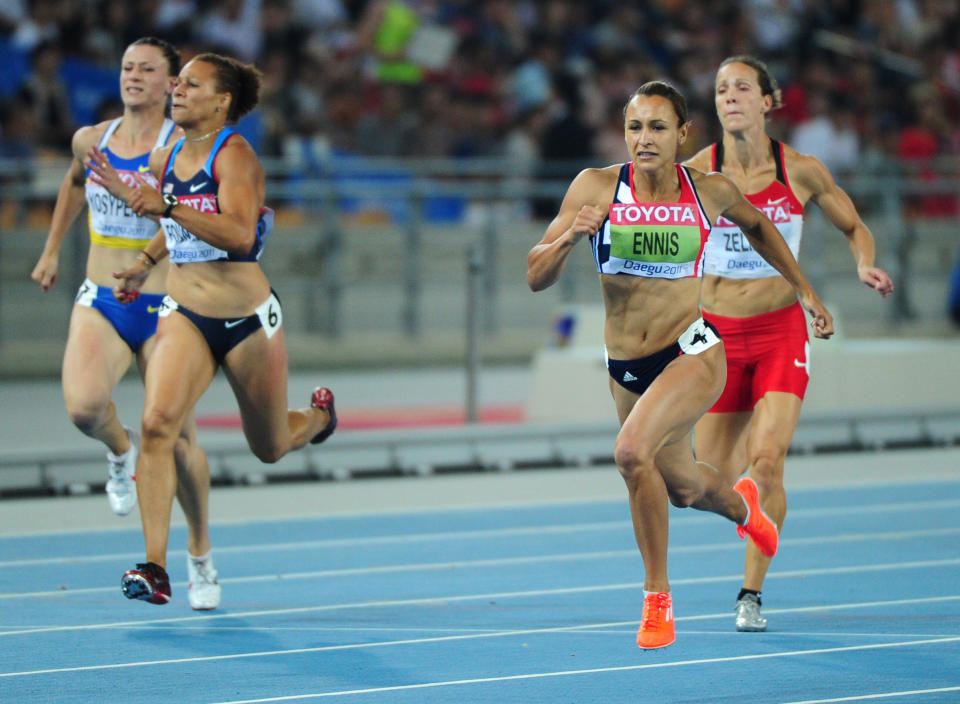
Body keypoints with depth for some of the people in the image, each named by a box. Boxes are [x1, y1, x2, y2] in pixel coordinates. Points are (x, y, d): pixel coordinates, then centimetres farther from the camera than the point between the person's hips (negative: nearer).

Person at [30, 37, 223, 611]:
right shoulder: (91, 140, 5)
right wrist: (52, 250, 33)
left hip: (162, 309, -2)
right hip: (99, 304, 2)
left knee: (177, 439, -2)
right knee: (84, 406, -26)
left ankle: (201, 557, 20)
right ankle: (121, 451, 12)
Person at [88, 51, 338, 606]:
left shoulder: (235, 155, -15)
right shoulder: (167, 160, 5)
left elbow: (240, 233, -32)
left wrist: (167, 208, -40)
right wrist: (146, 263, 25)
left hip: (248, 319, -4)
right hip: (184, 315, 4)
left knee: (271, 448, 14)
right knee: (158, 424, -22)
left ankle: (318, 415, 52)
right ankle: (155, 567, -26)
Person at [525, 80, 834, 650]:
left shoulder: (712, 191, -7)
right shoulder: (596, 187, -10)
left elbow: (757, 224, 17)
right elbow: (537, 277, -11)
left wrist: (805, 289, 20)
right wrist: (570, 236, -29)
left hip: (692, 354, -3)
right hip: (625, 367, 3)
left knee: (631, 452, -29)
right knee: (681, 487, 21)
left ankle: (658, 598, -13)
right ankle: (739, 505, 60)